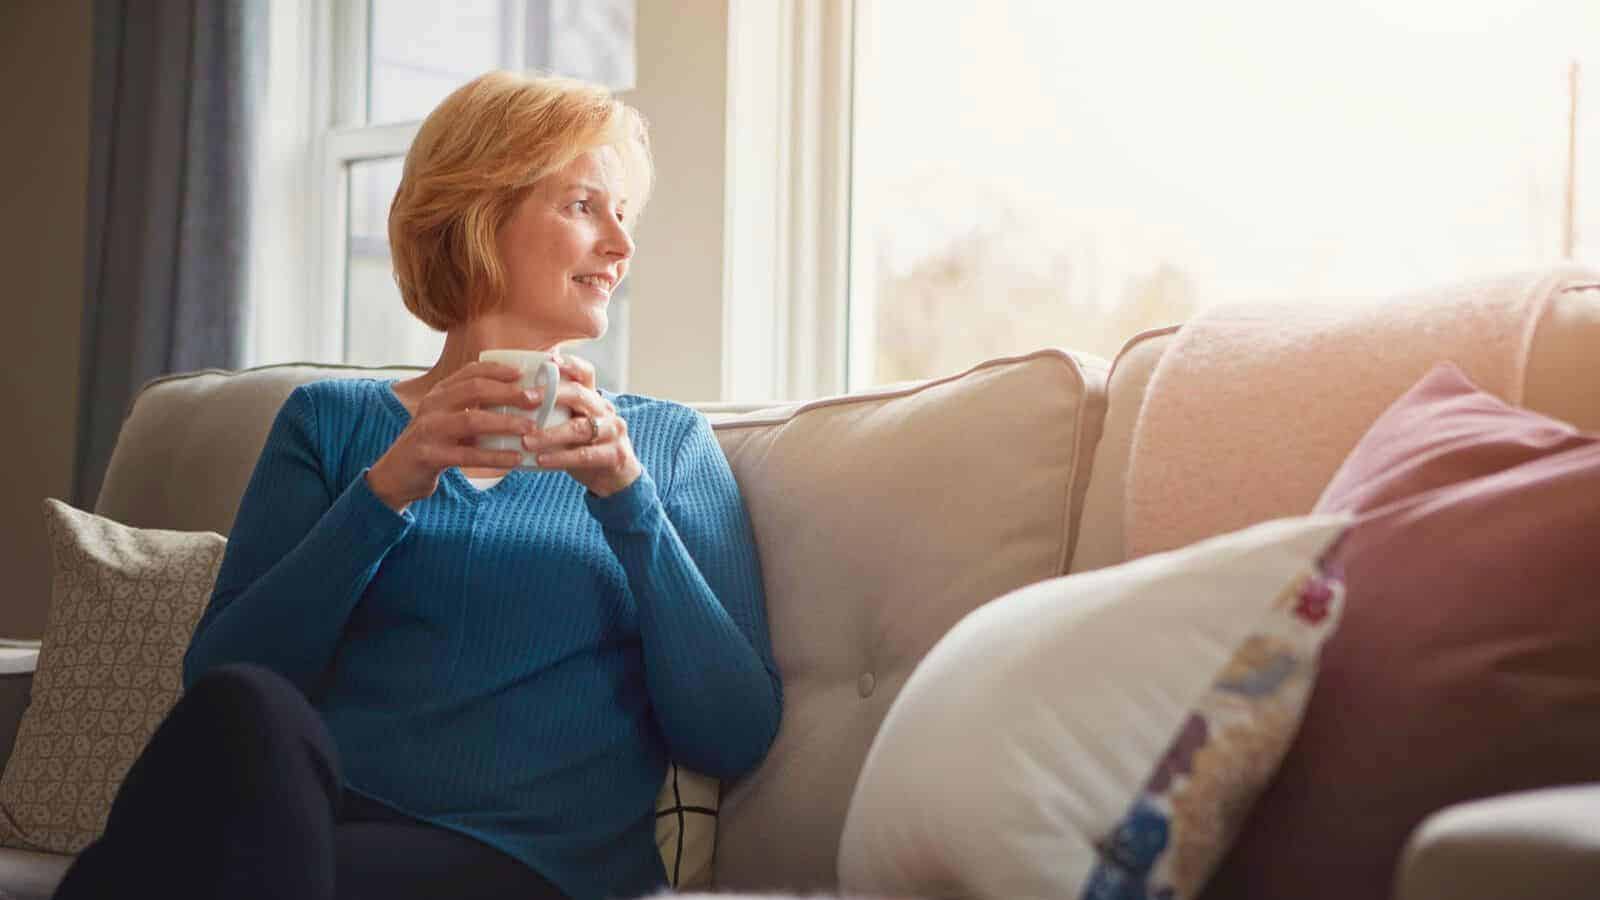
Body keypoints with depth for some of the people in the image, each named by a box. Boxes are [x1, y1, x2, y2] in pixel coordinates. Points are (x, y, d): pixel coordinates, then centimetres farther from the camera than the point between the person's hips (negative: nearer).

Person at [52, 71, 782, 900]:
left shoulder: (666, 443, 15)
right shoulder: (330, 421, 16)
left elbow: (735, 738, 2)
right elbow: (217, 678, 2)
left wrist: (627, 496, -8)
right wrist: (387, 489, -9)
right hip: (323, 818, 2)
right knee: (246, 709, -32)